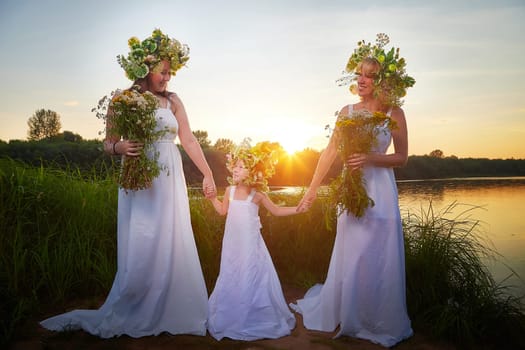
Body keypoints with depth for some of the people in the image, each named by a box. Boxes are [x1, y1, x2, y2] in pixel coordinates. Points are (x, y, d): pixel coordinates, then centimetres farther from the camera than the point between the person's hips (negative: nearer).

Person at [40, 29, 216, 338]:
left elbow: (189, 140, 7)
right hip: (138, 184, -3)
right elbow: (108, 144, 4)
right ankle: (124, 317, 20)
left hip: (170, 184, 3)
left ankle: (172, 312, 23)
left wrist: (208, 174, 4)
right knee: (140, 252, 0)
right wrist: (119, 147, -19)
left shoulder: (172, 100, 7)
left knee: (173, 249, 7)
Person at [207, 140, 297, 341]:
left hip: (251, 244, -3)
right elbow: (222, 211, 15)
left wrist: (298, 209, -7)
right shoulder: (230, 191, 1)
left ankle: (253, 320, 19)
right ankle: (231, 318, 28)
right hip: (232, 243, 3)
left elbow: (276, 211, 2)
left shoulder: (258, 195, -8)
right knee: (231, 279, 11)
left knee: (251, 279, 3)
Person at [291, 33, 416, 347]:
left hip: (380, 190, -3)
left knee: (378, 260, 5)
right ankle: (349, 319, 33)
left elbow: (401, 158, -1)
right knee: (348, 259, 12)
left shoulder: (394, 112, -3)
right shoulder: (348, 111, 5)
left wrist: (370, 158, -18)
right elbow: (330, 152, 6)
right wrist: (313, 188, 6)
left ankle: (381, 324, 27)